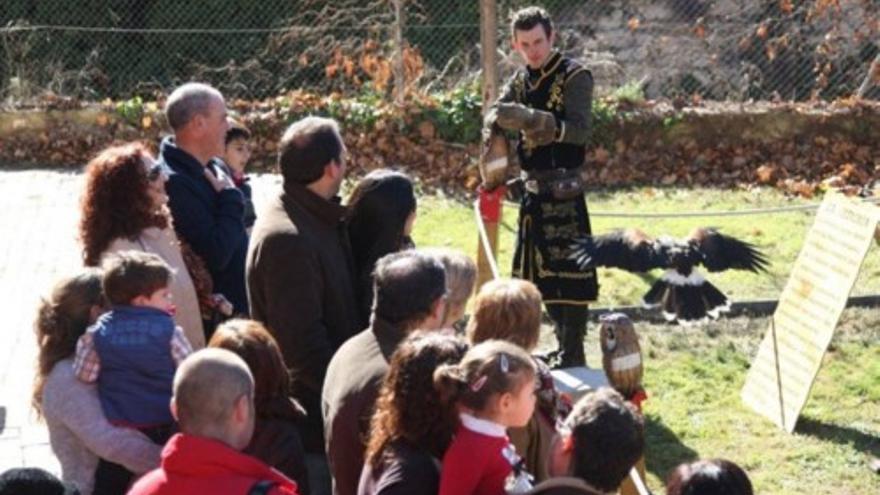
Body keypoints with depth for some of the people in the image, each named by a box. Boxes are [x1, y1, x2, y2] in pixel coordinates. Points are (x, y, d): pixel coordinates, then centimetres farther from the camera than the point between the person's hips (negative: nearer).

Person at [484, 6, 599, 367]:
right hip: (533, 189, 7)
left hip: (564, 191, -7)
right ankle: (565, 345, 25)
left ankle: (573, 355, -3)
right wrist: (501, 118, -24)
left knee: (569, 271, -8)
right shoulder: (520, 81, 12)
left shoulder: (574, 77, -9)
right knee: (538, 273, 13)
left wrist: (533, 119, -34)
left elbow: (580, 130, -21)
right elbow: (493, 118, 1)